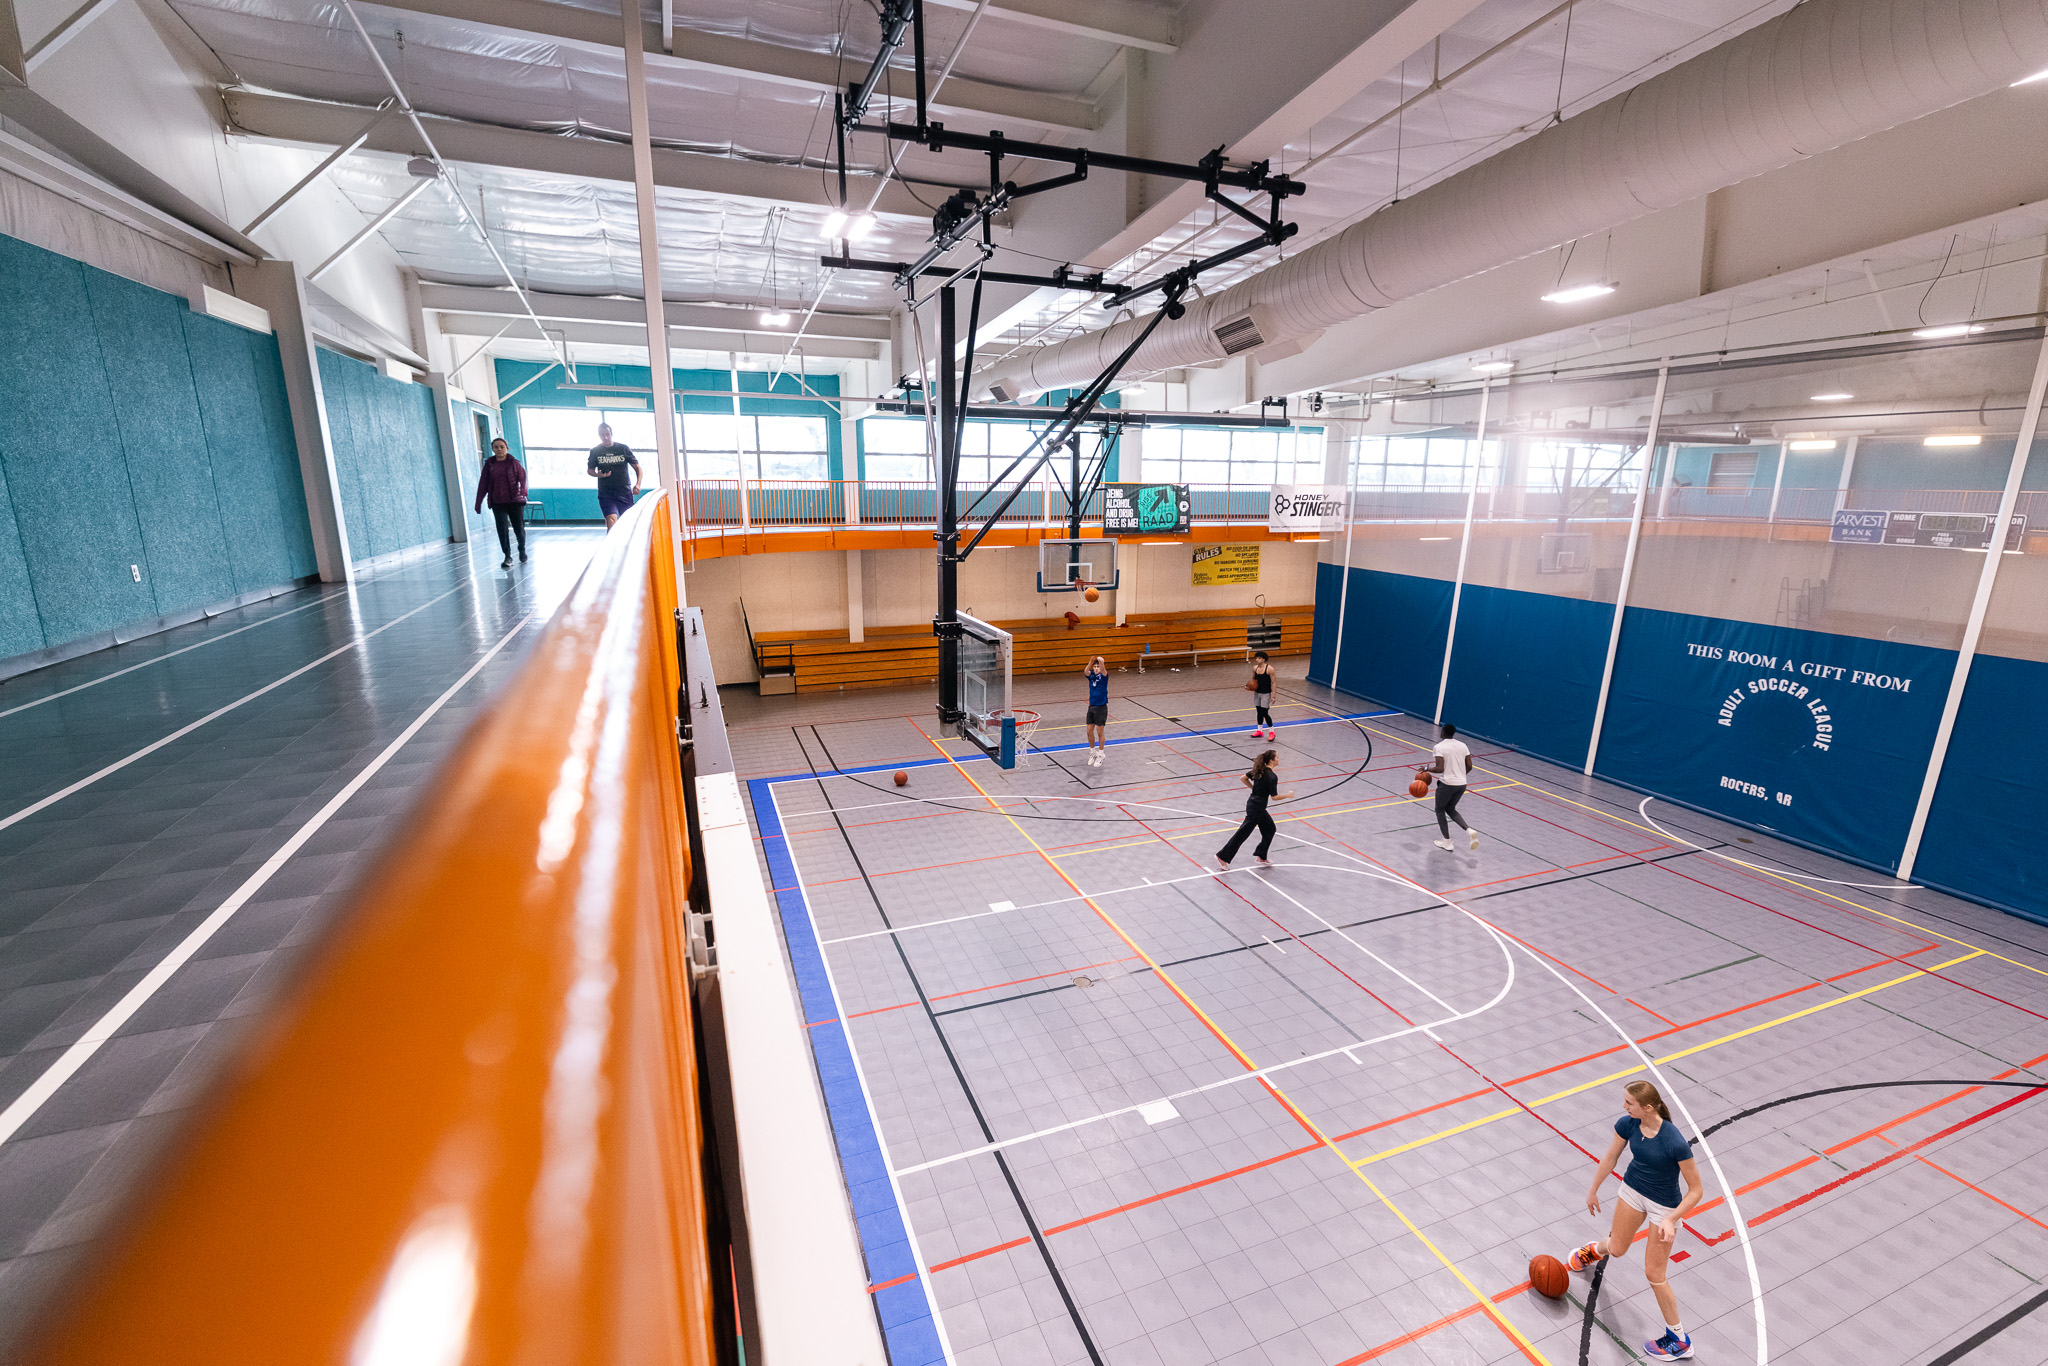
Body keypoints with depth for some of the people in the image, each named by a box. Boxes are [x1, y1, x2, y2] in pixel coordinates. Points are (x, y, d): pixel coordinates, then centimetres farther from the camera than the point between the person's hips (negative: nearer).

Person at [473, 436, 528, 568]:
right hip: (498, 503, 2)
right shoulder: (489, 465, 7)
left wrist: (523, 490, -23)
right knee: (502, 529, -5)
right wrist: (478, 503, 8)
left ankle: (522, 550, 31)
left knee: (519, 529, 5)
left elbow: (522, 478, -3)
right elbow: (483, 484, 9)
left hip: (515, 501, -2)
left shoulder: (514, 463, 1)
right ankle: (507, 557, 2)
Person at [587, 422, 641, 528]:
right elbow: (589, 470, 16)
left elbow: (637, 467, 7)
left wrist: (637, 484, -9)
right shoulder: (595, 451, 6)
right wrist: (598, 474, -8)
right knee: (612, 519, -19)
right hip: (605, 492, -1)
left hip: (625, 492, 1)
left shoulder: (624, 449, 5)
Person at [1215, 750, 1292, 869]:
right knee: (1243, 833, -1)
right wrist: (1288, 795, -4)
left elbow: (1243, 778, 10)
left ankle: (1261, 857, 29)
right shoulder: (1272, 776, -21)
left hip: (1252, 803, 9)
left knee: (1270, 829, 20)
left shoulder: (1259, 770, 4)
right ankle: (1222, 857, 6)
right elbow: (1274, 797, -18)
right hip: (1256, 808, -9)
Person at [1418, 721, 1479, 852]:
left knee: (1440, 810, 16)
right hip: (1461, 784, 6)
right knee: (1451, 809, 25)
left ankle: (1447, 842, 16)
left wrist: (1426, 769, -3)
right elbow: (1469, 767, 6)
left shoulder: (1439, 747, -13)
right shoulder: (1463, 745, 5)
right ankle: (1469, 830, 3)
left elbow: (1440, 768, -20)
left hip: (1447, 783, -6)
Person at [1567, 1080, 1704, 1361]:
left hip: (1664, 1206, -4)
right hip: (1632, 1190, 4)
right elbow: (1611, 1157, -2)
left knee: (1654, 1275, 7)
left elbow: (1696, 1189, -21)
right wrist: (1593, 1190, 9)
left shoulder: (1675, 1143, -36)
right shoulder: (1627, 1124, -19)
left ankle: (1679, 1341, 30)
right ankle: (1596, 1250, 58)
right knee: (1616, 1248, 22)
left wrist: (1671, 1219, -26)